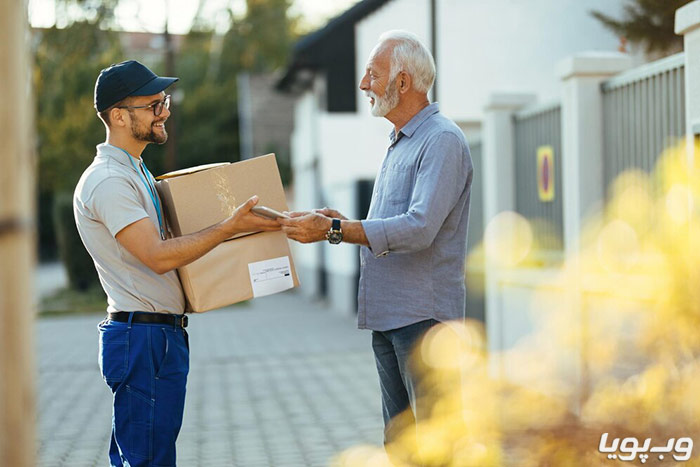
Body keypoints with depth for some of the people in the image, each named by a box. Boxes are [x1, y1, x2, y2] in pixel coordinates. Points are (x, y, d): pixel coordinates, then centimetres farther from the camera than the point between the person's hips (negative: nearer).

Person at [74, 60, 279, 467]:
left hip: (164, 336, 10)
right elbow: (158, 257, -23)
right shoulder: (107, 181, -16)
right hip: (142, 338, -10)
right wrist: (230, 227, -21)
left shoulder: (136, 172, 18)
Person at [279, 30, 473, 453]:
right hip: (388, 316, 10)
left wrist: (333, 231, -23)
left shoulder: (442, 140, -12)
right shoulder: (399, 144, 19)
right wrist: (342, 223, 5)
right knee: (399, 442, 15)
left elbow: (420, 228, -24)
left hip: (424, 317, -10)